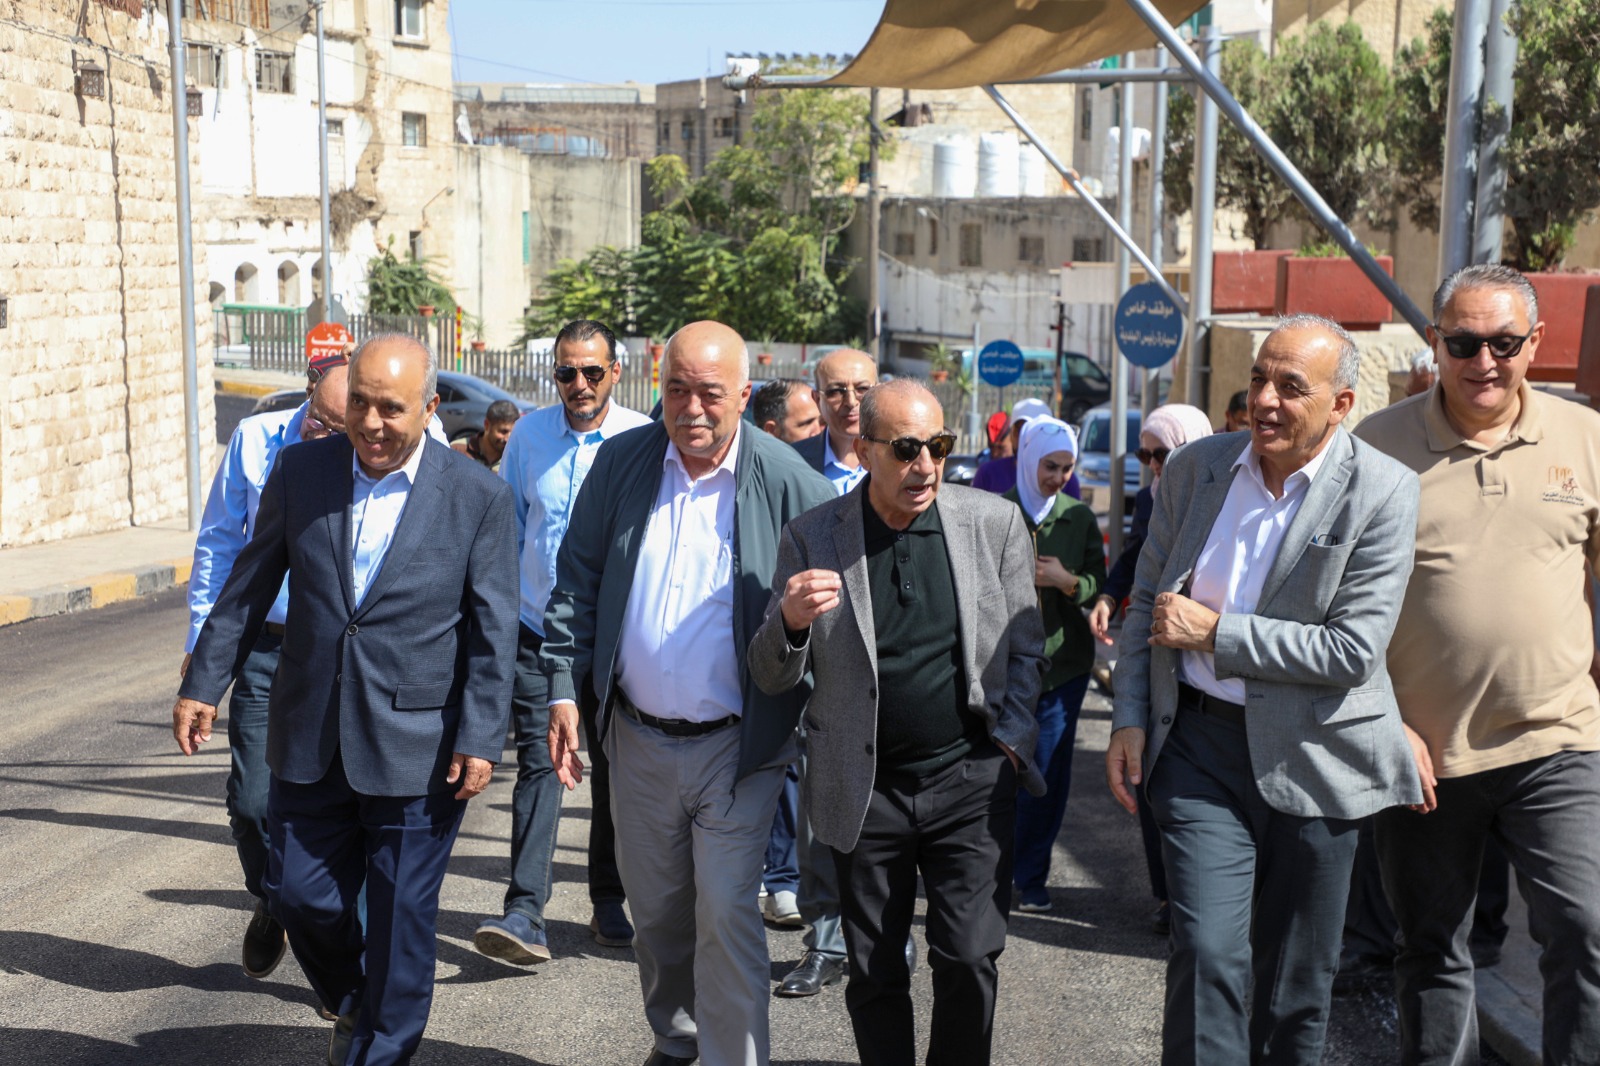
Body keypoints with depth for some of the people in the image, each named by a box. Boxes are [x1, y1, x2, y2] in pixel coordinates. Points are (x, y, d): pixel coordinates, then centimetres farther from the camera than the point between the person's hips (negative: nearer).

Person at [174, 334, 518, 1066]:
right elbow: (249, 587, 8)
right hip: (309, 740, 4)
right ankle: (352, 1005, 42)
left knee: (401, 921, 6)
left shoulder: (480, 497, -8)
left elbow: (493, 633, -7)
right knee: (300, 894, 12)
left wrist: (480, 740, -11)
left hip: (416, 750, -3)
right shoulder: (300, 471, 0)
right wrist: (203, 682, 7)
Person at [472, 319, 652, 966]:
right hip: (536, 627, 1)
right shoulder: (529, 434, 3)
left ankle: (607, 899, 28)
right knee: (537, 761, -7)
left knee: (614, 766, 11)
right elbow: (507, 525, 11)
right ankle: (525, 915, -7)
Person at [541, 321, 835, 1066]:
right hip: (638, 739, 4)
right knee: (654, 911, 19)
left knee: (726, 915, -6)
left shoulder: (788, 481, -12)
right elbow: (577, 583, 4)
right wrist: (565, 690, -3)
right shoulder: (621, 462, -1)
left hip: (736, 746, -4)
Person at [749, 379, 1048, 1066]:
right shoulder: (812, 537, -4)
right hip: (865, 790, 0)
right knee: (874, 977, 10)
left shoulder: (995, 522, -1)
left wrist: (1012, 737, -1)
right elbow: (773, 678, -1)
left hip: (970, 778, 0)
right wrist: (791, 619, -21)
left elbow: (1026, 648, 10)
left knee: (969, 960, -1)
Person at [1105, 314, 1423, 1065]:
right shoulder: (1193, 468, 2)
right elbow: (1146, 602, 11)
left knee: (1297, 983, 12)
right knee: (1207, 955, -11)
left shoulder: (1381, 492, -10)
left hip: (1310, 756, -1)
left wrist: (1214, 631, -16)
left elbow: (1354, 650, -16)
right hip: (1199, 743, 2)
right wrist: (1129, 720, 3)